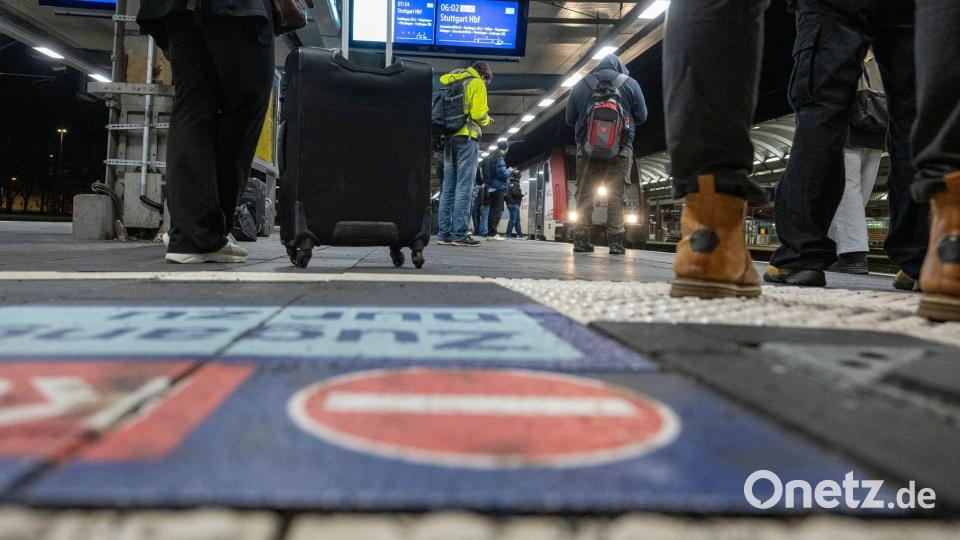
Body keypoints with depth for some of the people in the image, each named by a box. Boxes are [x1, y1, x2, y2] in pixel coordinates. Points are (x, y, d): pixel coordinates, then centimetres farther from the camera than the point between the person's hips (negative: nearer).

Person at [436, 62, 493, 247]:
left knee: (448, 187, 6)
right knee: (463, 187, -8)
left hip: (449, 137, 7)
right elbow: (478, 114, -11)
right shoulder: (477, 83, -2)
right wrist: (487, 120, 8)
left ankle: (444, 234, 4)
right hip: (467, 138, -7)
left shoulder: (450, 81, 19)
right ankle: (459, 235, -11)